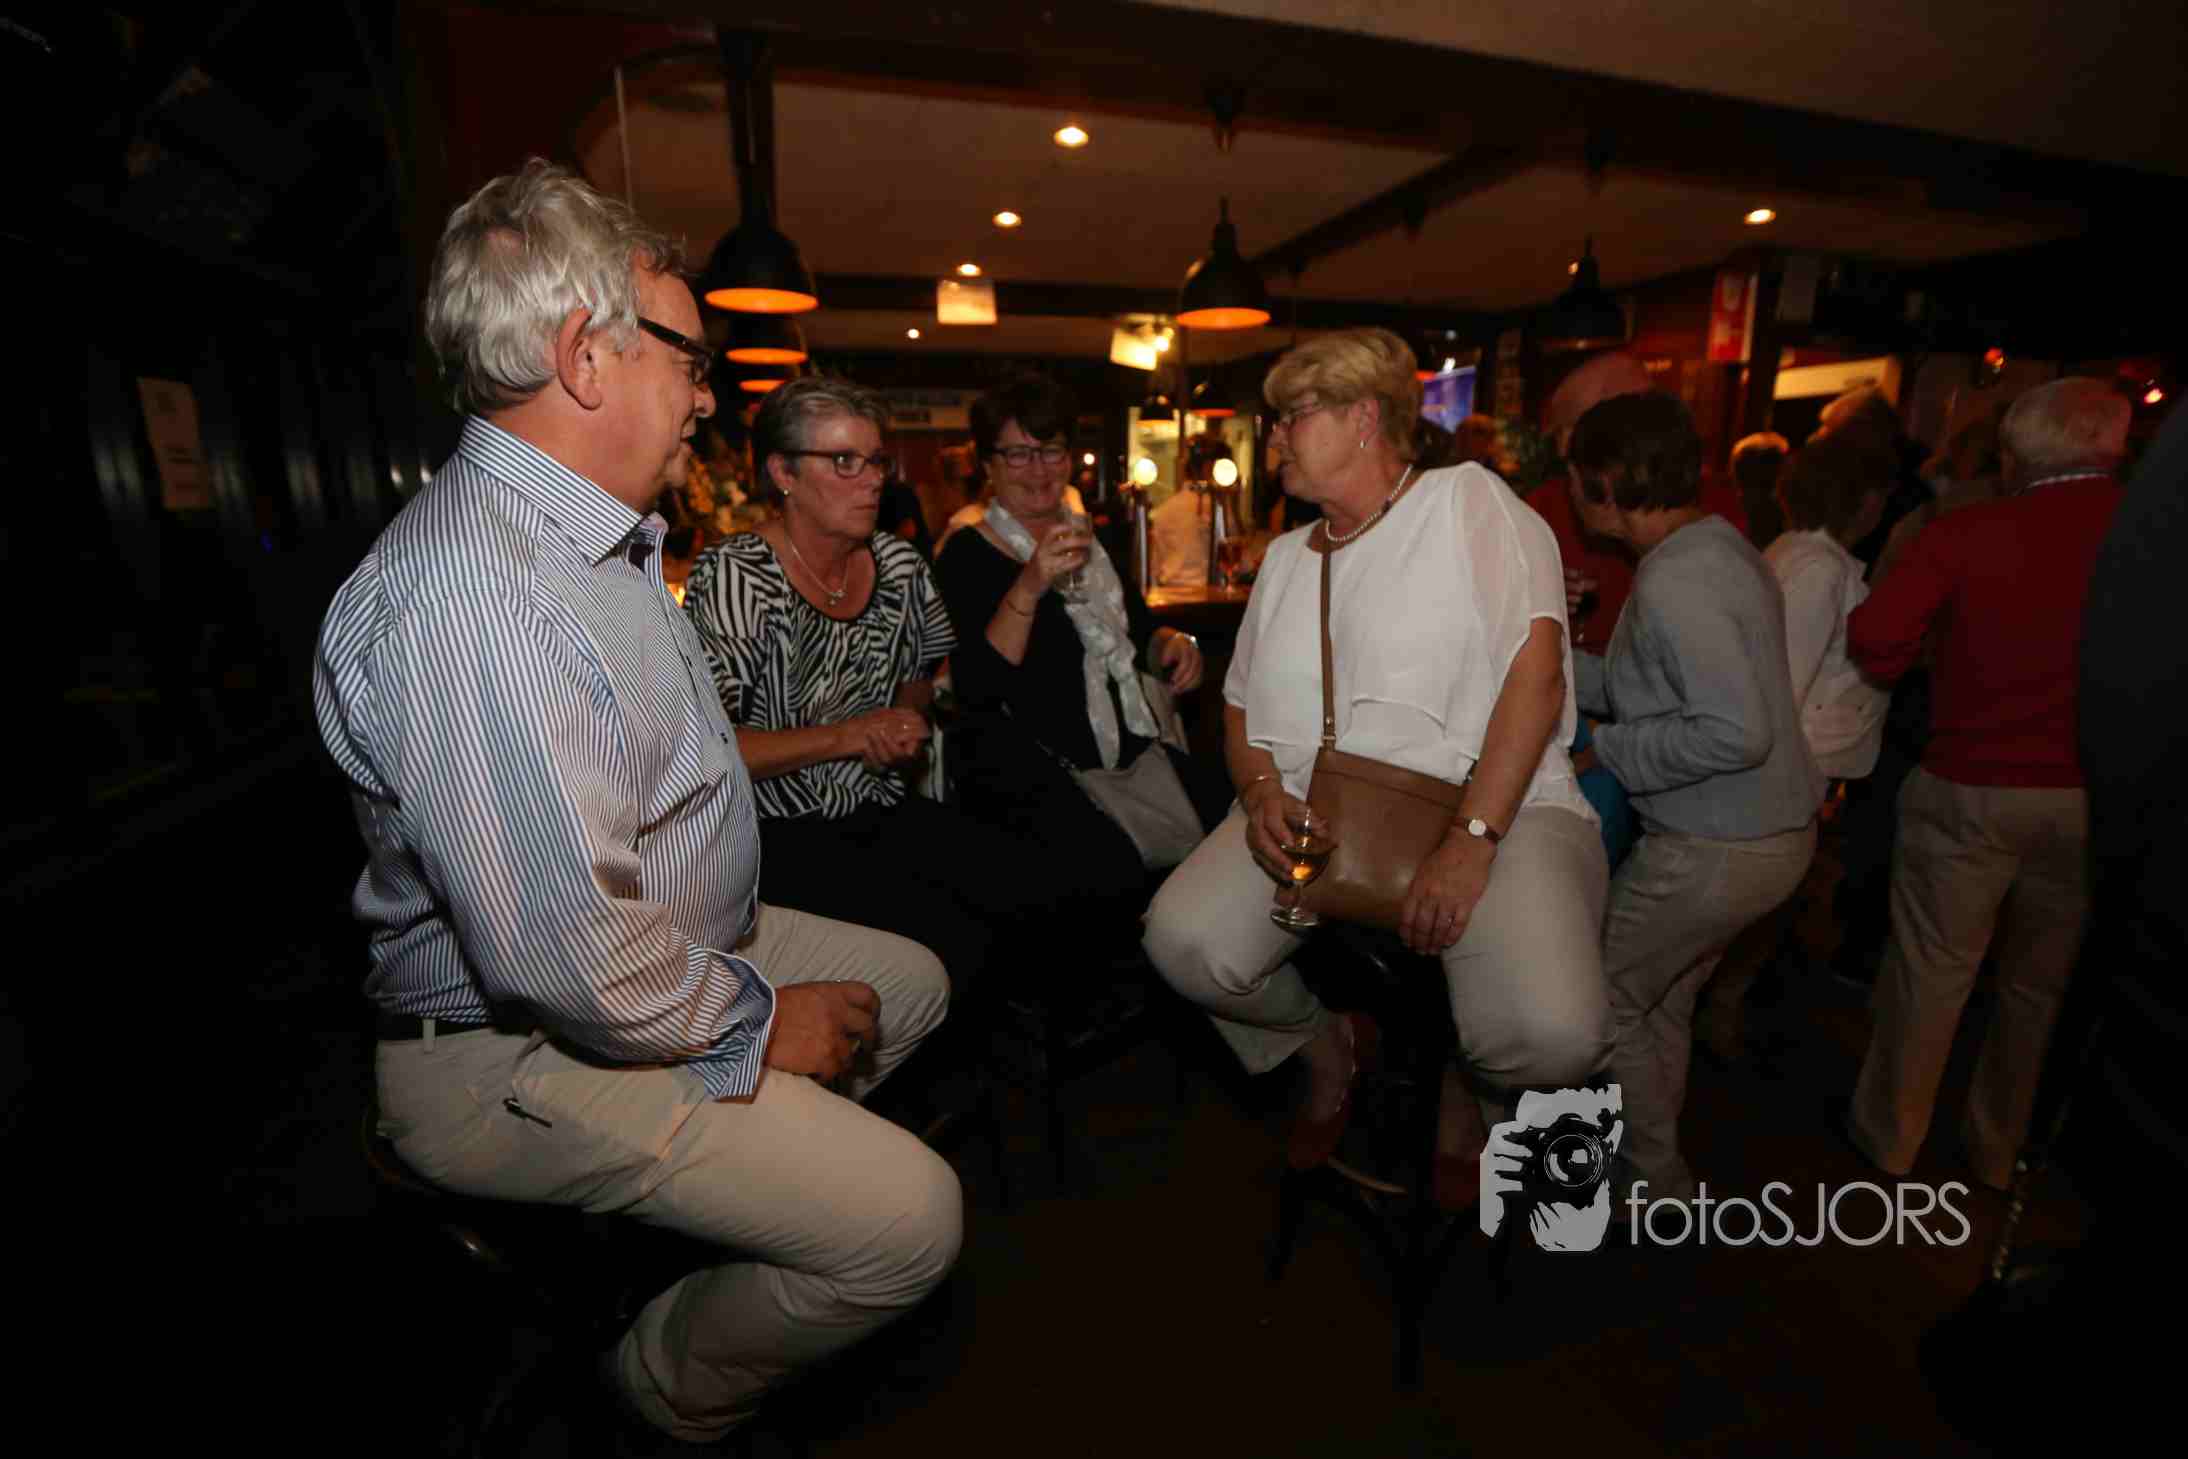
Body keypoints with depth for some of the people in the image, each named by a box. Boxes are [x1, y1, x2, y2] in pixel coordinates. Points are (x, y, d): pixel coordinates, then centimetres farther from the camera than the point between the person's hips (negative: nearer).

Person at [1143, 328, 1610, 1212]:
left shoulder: (1465, 500, 1)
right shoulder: (1286, 556, 20)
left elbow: (1535, 666, -11)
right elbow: (1242, 704, 17)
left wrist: (1473, 838, -21)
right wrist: (1260, 790, -6)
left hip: (1494, 805, -4)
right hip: (1315, 806, 5)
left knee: (1552, 1031, -28)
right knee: (1182, 941, -20)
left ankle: (1468, 1085, 13)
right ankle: (1328, 1045, 14)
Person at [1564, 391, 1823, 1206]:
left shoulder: (1674, 581, -24)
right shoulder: (1713, 545, 7)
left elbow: (1736, 731, -30)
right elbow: (1649, 688, 9)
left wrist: (1609, 750, -20)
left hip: (1718, 848, -9)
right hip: (1768, 831, 9)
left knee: (1602, 998, 8)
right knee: (1660, 1000, 23)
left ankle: (1652, 1182, 27)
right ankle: (1650, 1158, 42)